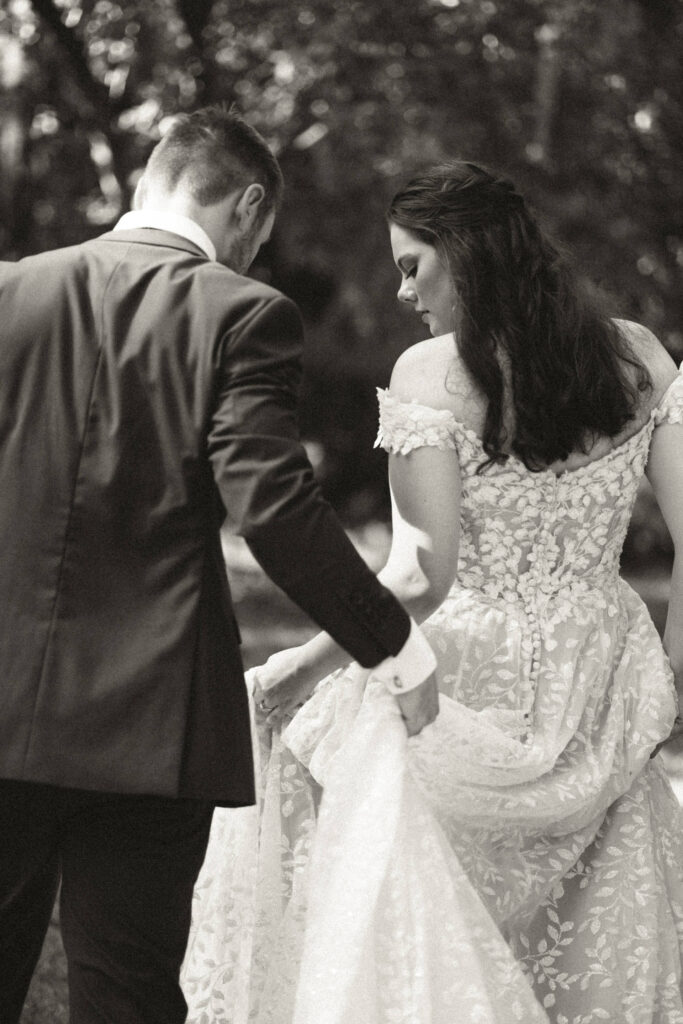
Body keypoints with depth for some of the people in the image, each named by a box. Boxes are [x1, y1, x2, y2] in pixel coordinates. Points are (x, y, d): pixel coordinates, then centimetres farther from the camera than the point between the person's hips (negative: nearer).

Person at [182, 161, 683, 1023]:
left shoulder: (430, 372, -12)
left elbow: (423, 575, -17)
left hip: (468, 691, -4)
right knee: (599, 951, 15)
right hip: (600, 706, 4)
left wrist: (301, 669, -7)